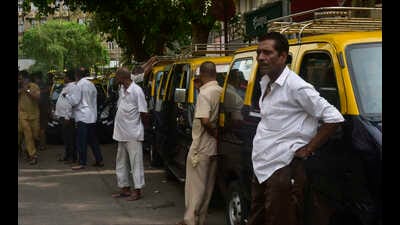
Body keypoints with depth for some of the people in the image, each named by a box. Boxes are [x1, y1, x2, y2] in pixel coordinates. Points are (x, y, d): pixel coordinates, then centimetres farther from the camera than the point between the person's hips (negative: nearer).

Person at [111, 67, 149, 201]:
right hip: (122, 133, 9)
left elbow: (143, 112, -13)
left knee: (135, 162, -3)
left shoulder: (136, 90, -15)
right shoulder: (122, 89, 10)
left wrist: (133, 121, -5)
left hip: (133, 134, -9)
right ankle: (125, 188, 26)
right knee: (121, 162, 15)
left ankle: (137, 191, 3)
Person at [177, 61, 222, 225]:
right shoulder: (222, 92, 4)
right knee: (207, 186, 14)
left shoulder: (205, 93, -17)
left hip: (201, 147, -7)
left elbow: (205, 120, -27)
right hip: (214, 148, 7)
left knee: (195, 185, 1)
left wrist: (215, 133, -14)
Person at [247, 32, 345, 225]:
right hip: (261, 168, 9)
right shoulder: (265, 83, 12)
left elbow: (334, 118, -16)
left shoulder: (295, 86, -15)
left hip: (283, 171, -9)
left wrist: (308, 149, -12)